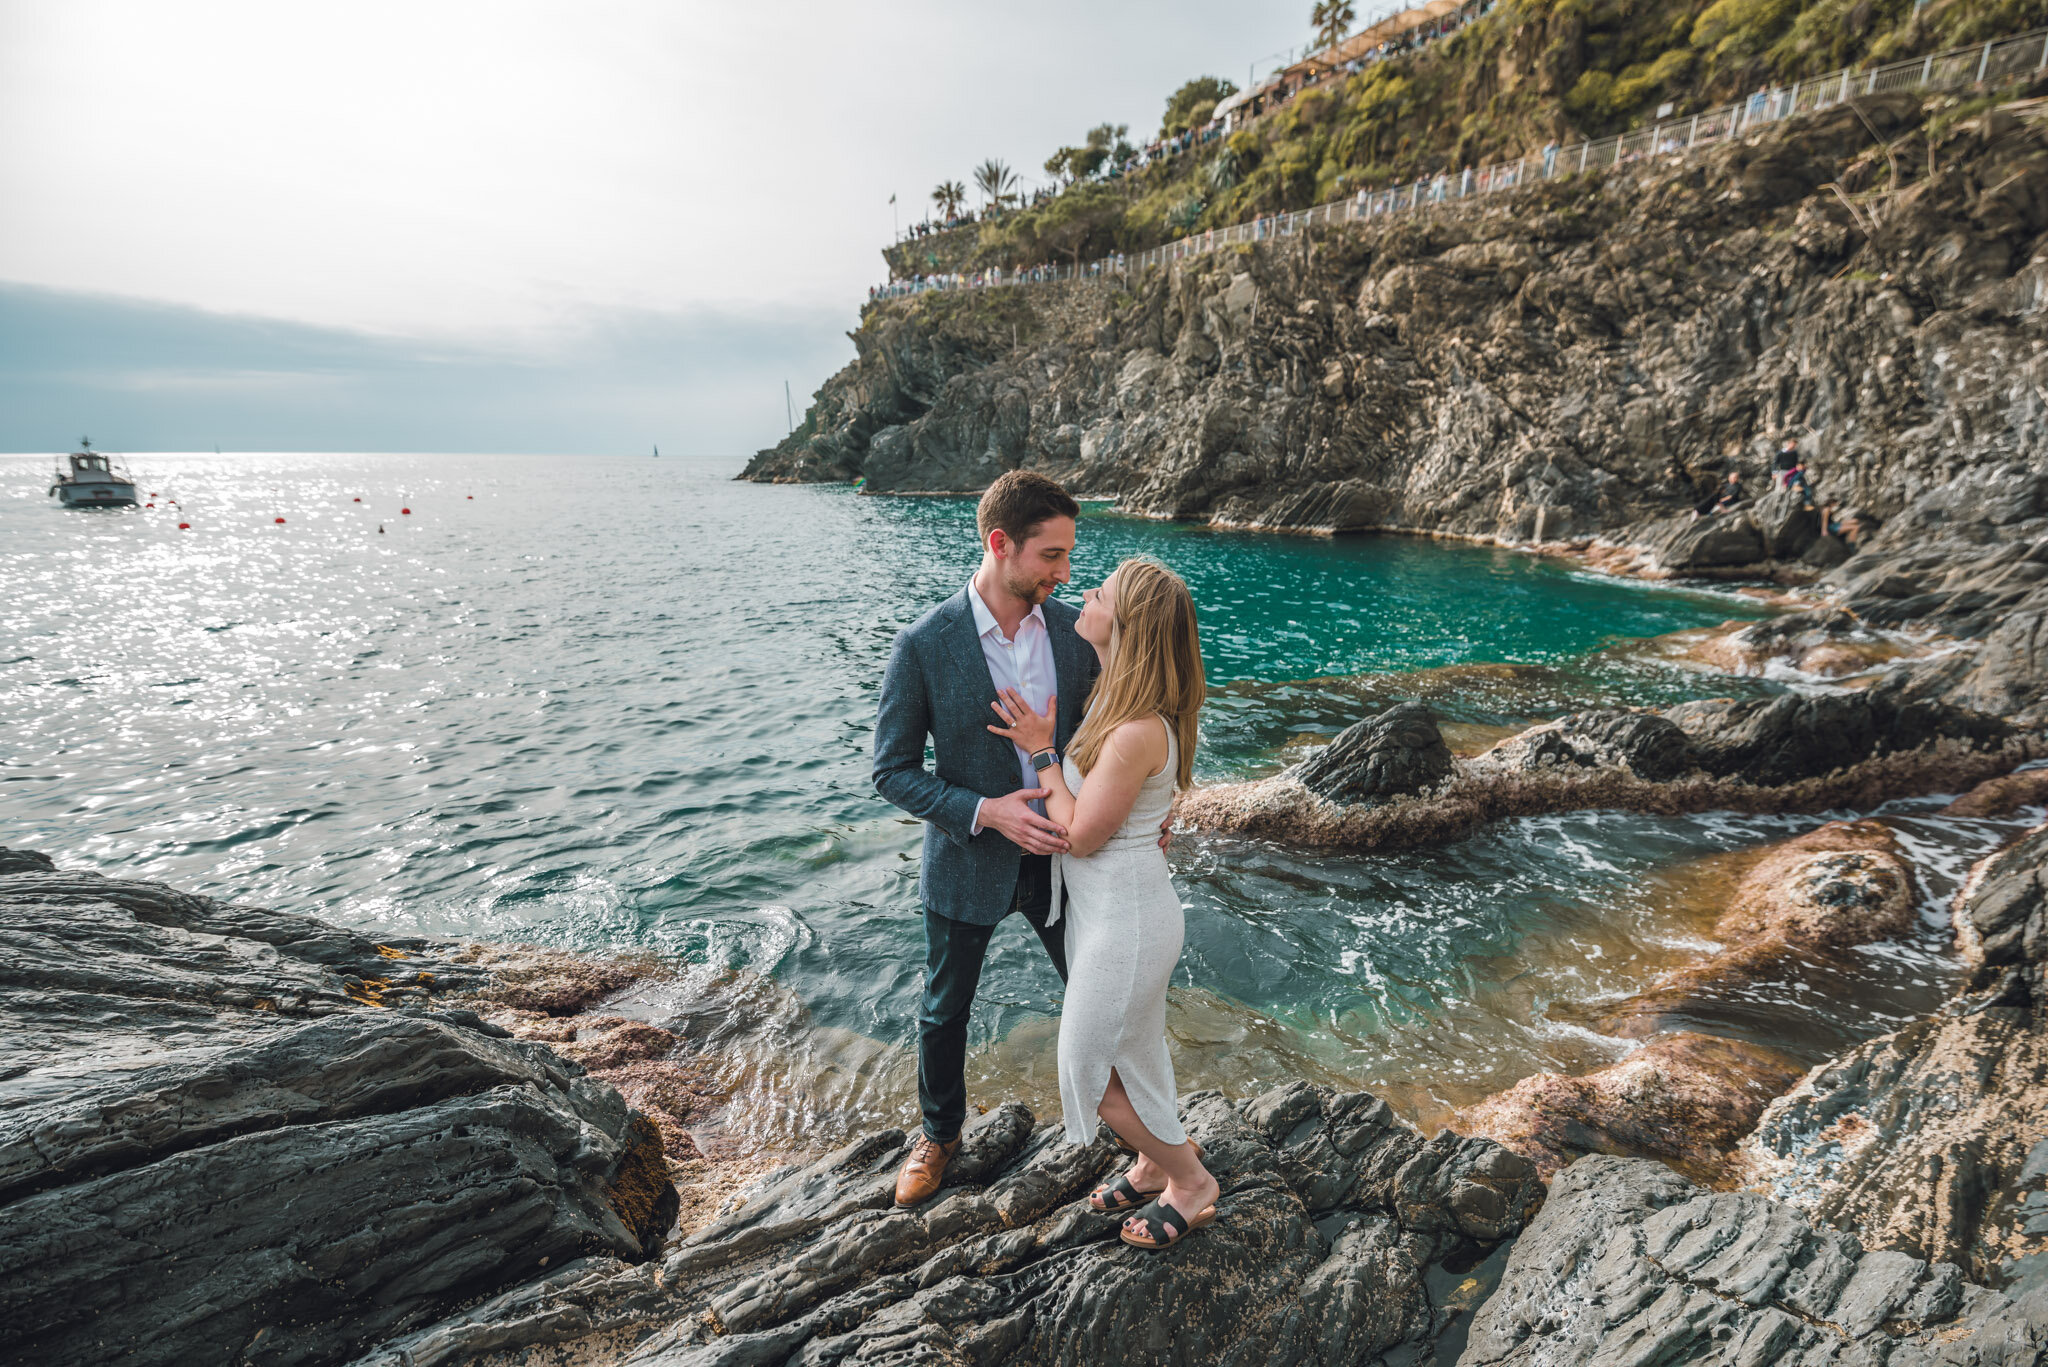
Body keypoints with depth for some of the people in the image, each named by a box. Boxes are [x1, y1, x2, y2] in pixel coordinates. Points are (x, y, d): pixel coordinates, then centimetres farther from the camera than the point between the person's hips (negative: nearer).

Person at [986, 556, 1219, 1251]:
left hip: (1125, 916, -9)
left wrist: (1041, 752, -17)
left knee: (1096, 1071, 9)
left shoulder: (1138, 732, -31)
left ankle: (1191, 1180, 31)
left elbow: (1081, 835, -21)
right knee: (1125, 1052, 25)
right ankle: (1155, 1162, 48)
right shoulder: (1118, 701, 0)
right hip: (1102, 905, 9)